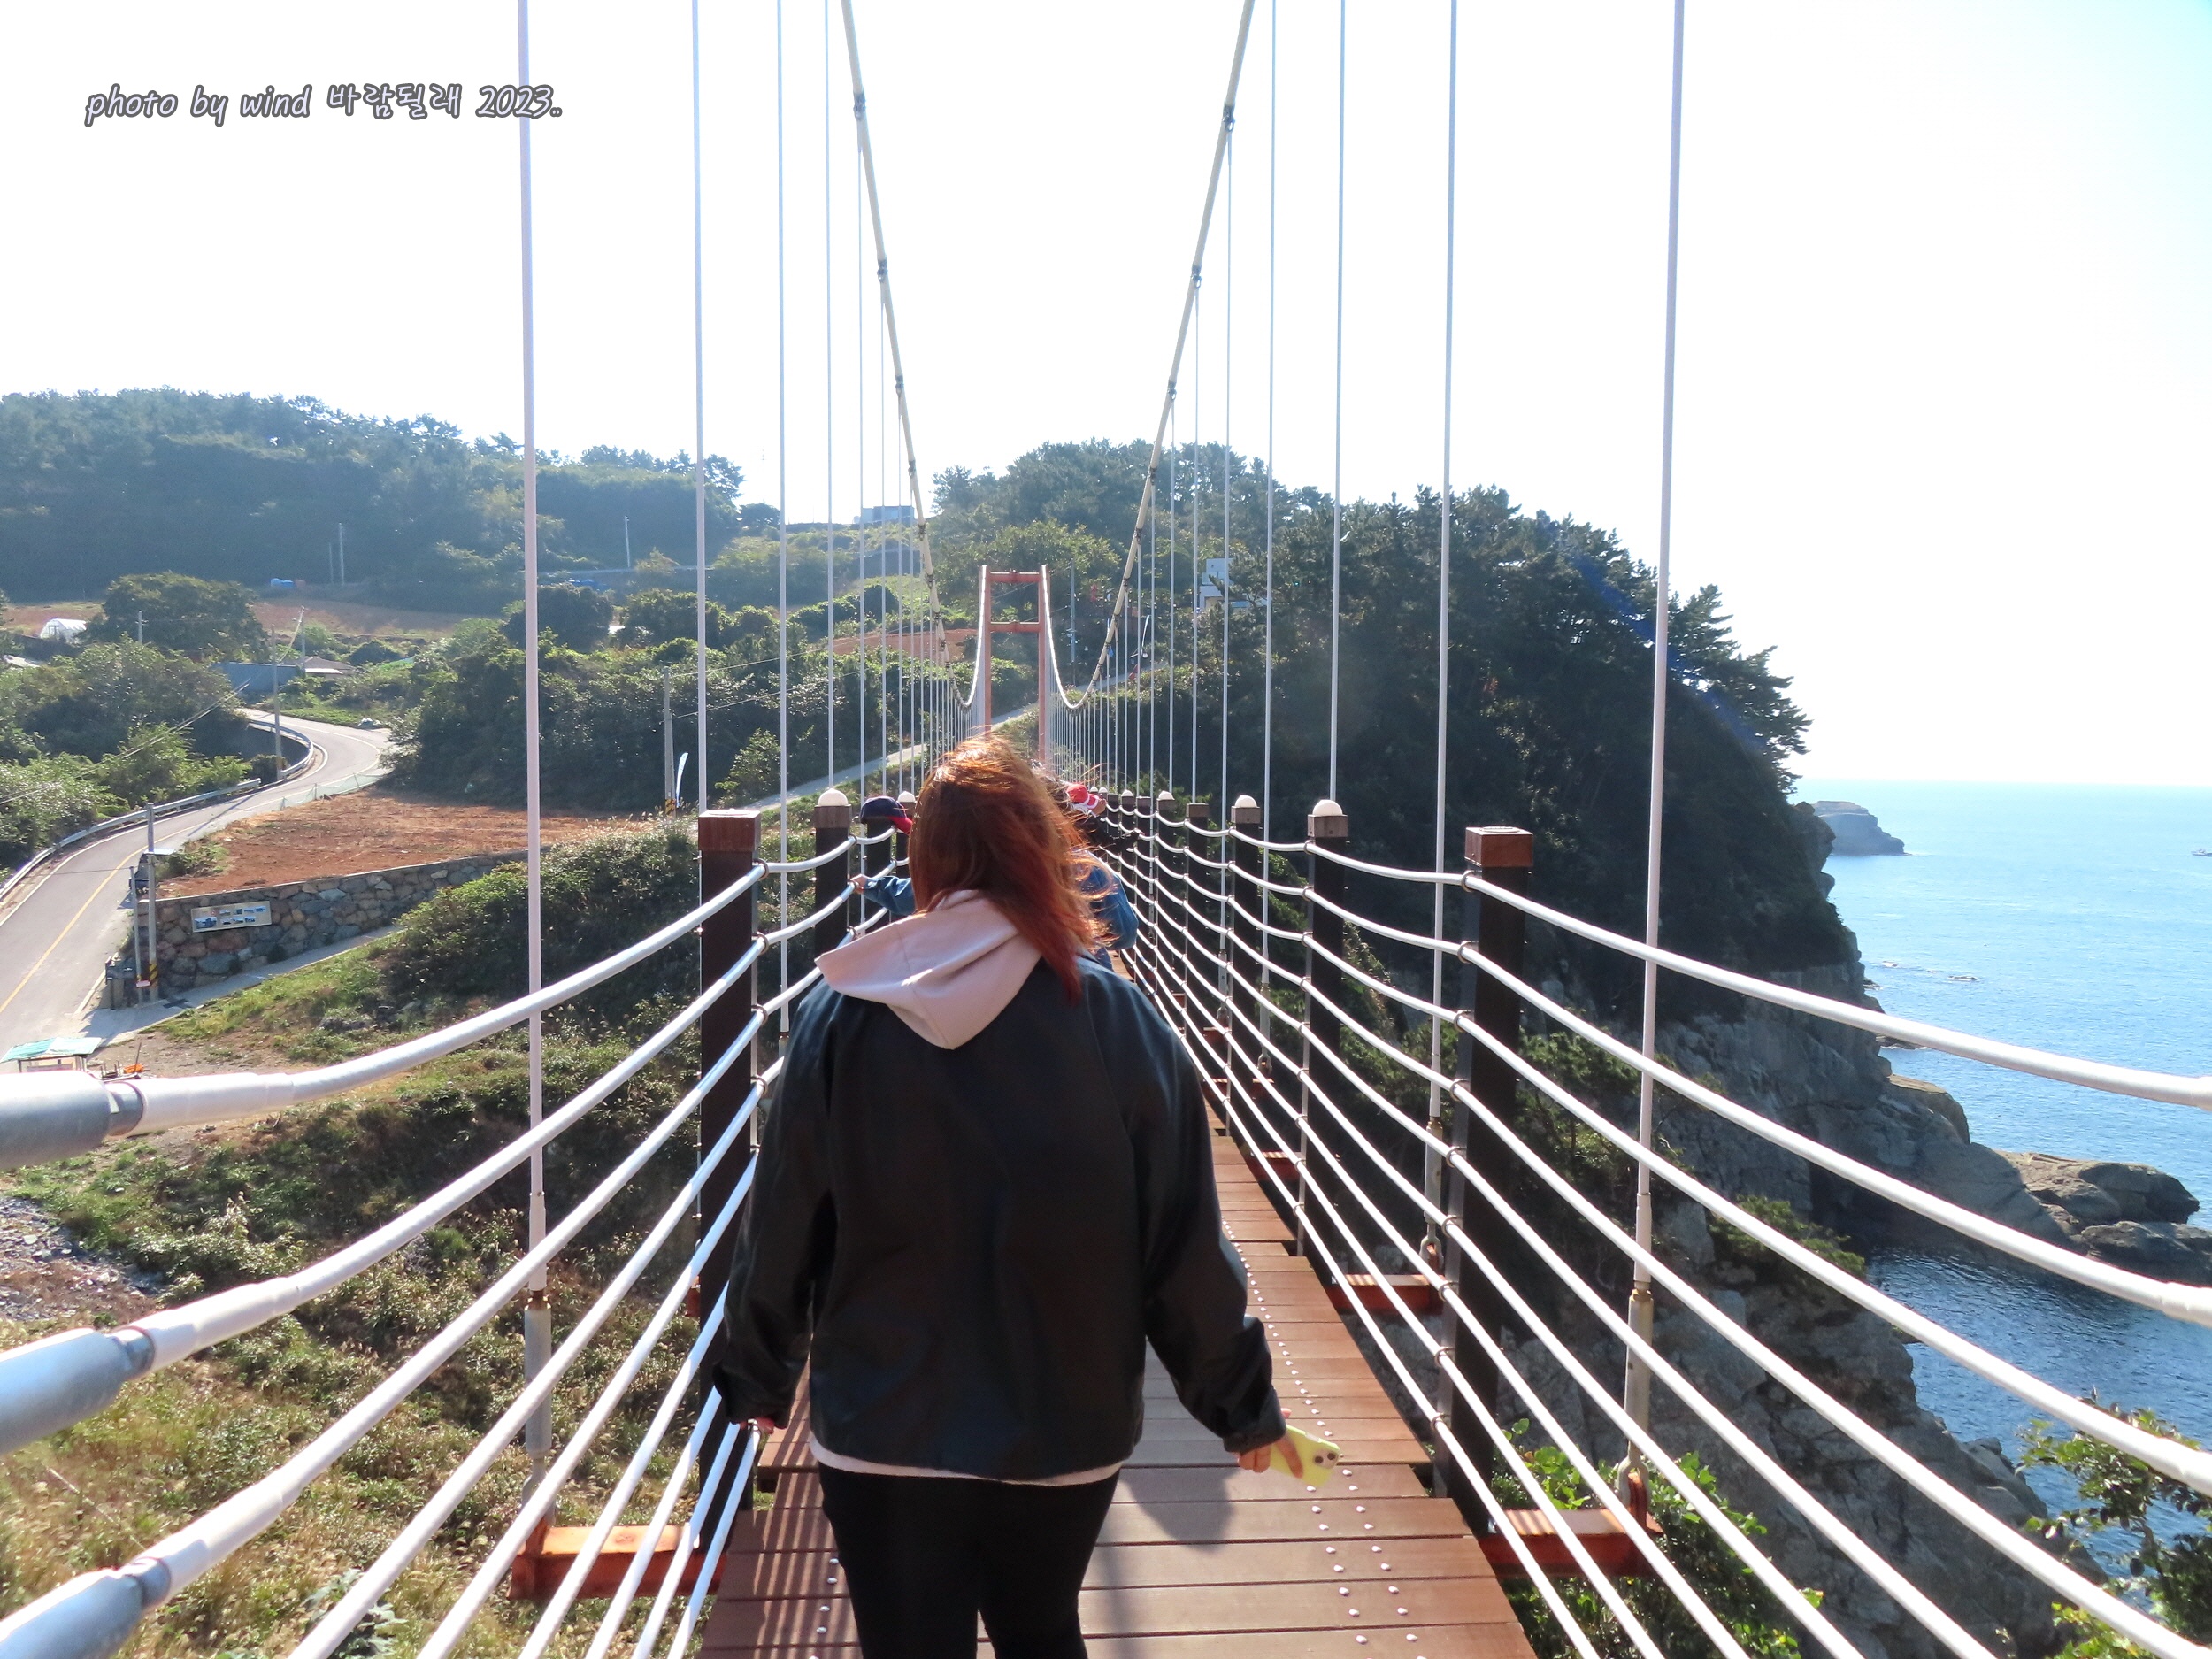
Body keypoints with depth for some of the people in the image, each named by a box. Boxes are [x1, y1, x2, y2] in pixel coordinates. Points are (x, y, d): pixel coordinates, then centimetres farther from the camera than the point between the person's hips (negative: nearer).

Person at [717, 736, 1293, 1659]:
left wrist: (759, 1374, 13)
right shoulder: (1120, 1022, -13)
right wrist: (1242, 1404, 4)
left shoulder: (842, 1017, -11)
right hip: (1065, 1429, 1)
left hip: (881, 1433, 0)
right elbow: (1185, 1247, -10)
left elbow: (784, 1224, -4)